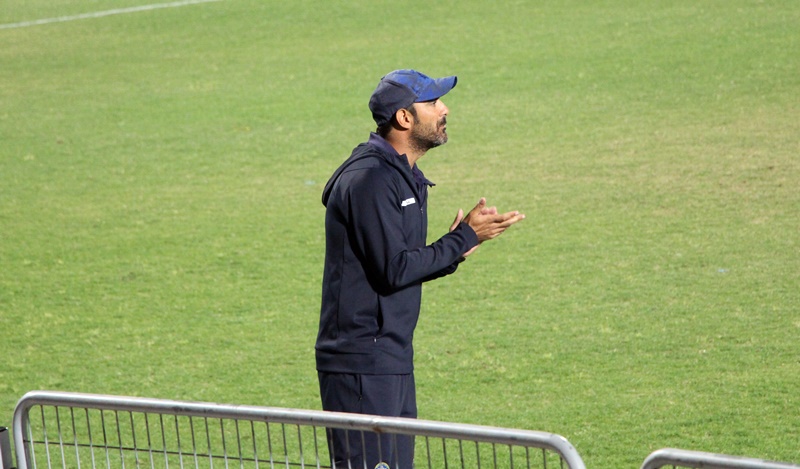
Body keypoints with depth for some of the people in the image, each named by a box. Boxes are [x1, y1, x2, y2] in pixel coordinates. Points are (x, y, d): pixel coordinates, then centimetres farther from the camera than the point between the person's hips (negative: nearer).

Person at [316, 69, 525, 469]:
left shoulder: (406, 179, 16)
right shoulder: (369, 178, -16)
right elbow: (394, 270, -21)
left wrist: (455, 250, 2)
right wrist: (465, 238, -12)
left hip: (394, 361, 10)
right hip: (362, 365, -10)